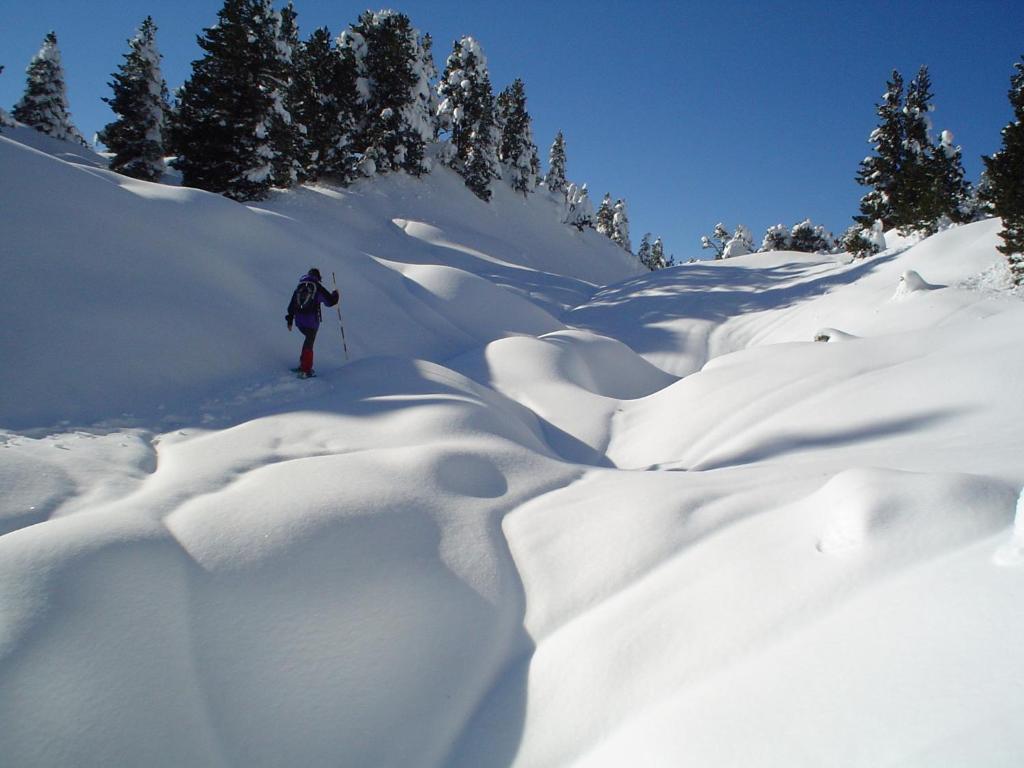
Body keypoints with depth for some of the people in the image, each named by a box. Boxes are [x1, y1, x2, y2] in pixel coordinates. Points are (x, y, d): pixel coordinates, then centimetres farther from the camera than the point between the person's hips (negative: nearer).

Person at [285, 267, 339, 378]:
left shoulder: (299, 286, 13)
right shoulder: (318, 288, -2)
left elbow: (292, 305, 13)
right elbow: (330, 301, 2)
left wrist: (290, 319, 18)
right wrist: (335, 294, 23)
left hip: (299, 320, 5)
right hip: (311, 320, -5)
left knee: (309, 338, 25)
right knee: (309, 343, 0)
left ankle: (304, 364, 23)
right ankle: (305, 370, -4)